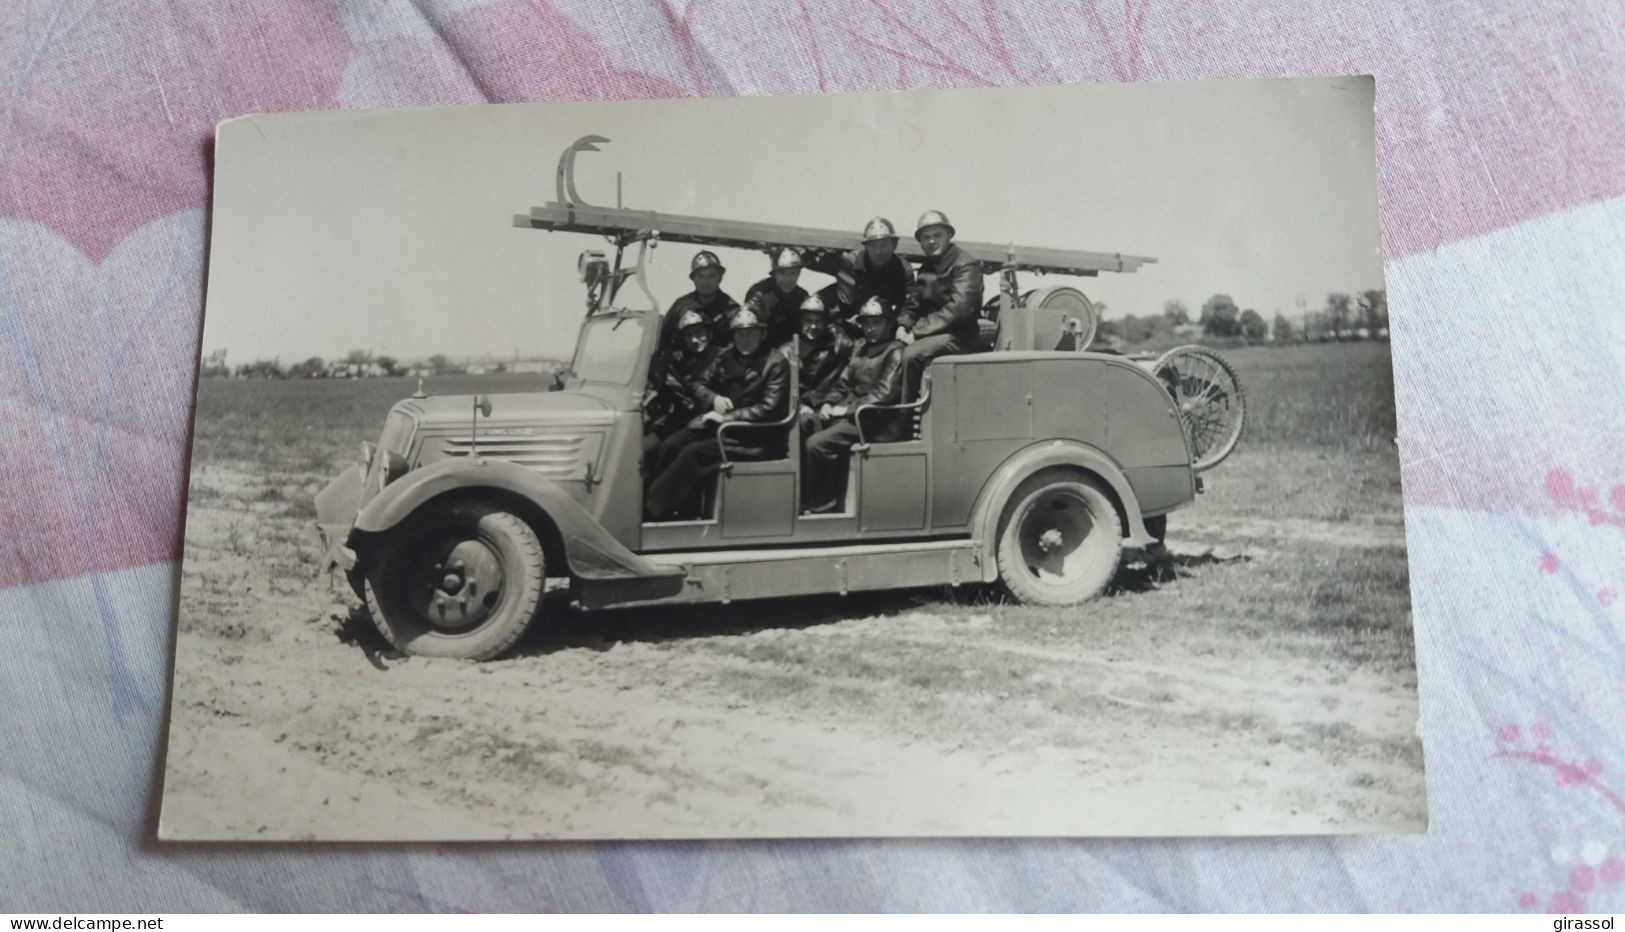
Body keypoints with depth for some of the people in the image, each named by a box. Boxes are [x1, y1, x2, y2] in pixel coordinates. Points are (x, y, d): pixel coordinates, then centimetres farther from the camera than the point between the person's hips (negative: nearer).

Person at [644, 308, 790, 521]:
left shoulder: (776, 362, -10)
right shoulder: (725, 356, 8)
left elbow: (769, 408, -18)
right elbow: (700, 385, 17)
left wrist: (726, 417, -19)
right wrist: (713, 398, -7)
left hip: (754, 435, -7)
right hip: (718, 421, 7)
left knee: (693, 453, -25)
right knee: (670, 445, -15)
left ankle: (652, 510, -20)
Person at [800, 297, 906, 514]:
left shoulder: (895, 351, -6)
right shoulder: (861, 348, 18)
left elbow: (884, 395, -14)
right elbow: (844, 383, 21)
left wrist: (847, 410, -15)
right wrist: (828, 403, 2)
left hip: (875, 421, -8)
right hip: (849, 412, 8)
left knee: (816, 444, -24)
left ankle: (822, 506, -11)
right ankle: (802, 498, -5)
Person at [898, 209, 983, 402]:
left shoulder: (965, 265, -7)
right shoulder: (927, 268, 18)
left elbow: (958, 307, -19)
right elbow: (912, 303, 20)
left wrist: (918, 331, -20)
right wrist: (904, 326, -4)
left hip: (958, 336, -8)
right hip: (933, 333, 8)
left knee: (911, 354, -30)